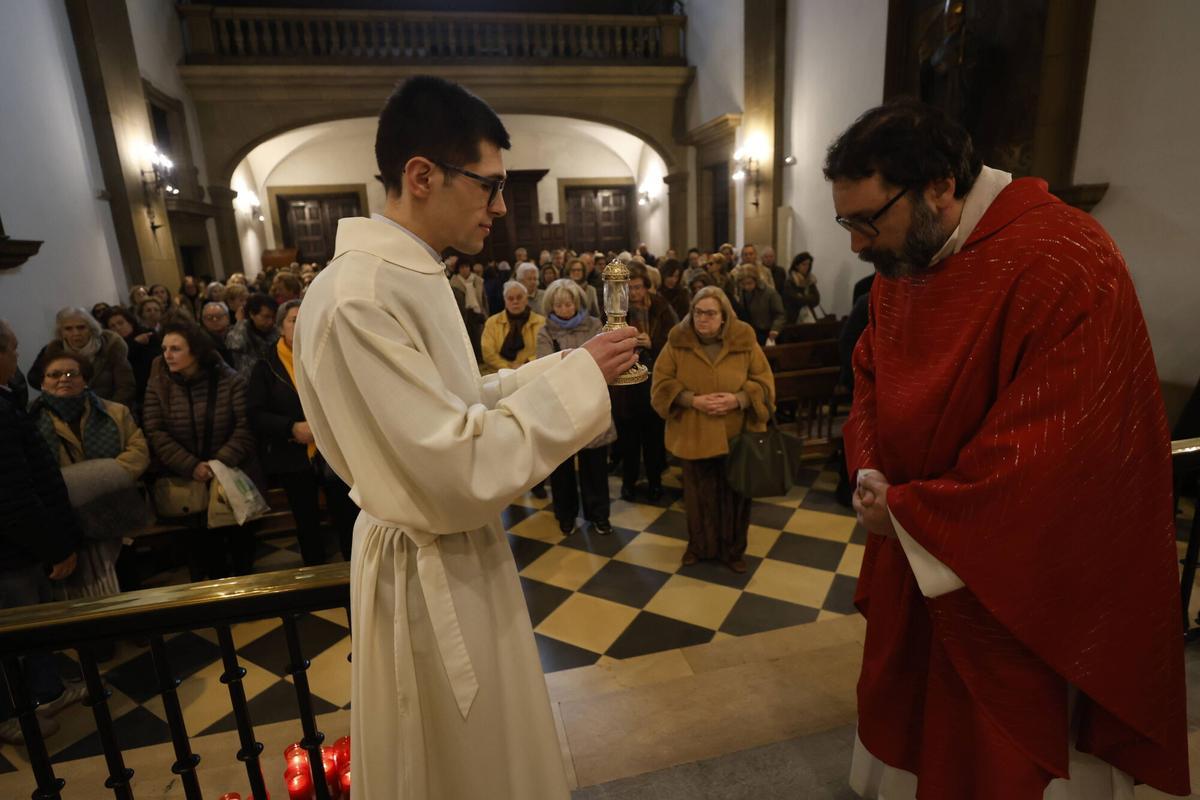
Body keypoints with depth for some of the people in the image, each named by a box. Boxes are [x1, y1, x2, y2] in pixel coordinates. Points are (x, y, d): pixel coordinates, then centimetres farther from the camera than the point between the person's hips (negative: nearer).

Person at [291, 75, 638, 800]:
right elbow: (459, 476, -30)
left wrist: (566, 367, 0)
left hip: (460, 557, 9)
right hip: (432, 577, -9)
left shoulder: (409, 277, 4)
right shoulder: (359, 298, -28)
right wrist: (577, 380, -22)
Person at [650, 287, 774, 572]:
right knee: (698, 495, 13)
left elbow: (764, 382, -2)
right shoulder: (678, 342, -5)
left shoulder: (745, 341, -5)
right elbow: (661, 385, -5)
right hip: (694, 436, 0)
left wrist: (738, 399, -20)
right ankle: (698, 546, 35)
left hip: (737, 436, 0)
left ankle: (733, 550, 32)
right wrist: (693, 400, -19)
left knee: (735, 495, 12)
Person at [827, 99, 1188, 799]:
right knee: (904, 718, 23)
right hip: (911, 556, 6)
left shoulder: (1066, 268, -24)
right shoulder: (900, 264, -1)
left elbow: (1052, 456, -26)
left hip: (1018, 587, -6)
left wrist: (907, 512, -19)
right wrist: (871, 477, -8)